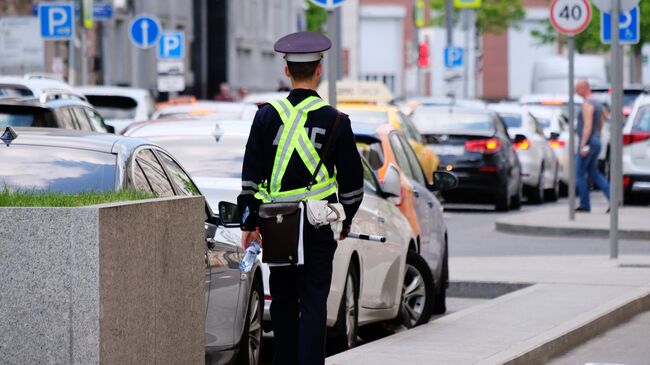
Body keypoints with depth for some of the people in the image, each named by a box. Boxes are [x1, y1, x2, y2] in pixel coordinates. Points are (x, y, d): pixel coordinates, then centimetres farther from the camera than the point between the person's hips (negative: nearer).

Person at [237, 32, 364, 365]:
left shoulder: (267, 116, -2)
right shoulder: (335, 121, -3)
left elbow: (251, 175, -1)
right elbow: (352, 179, 3)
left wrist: (249, 222, 6)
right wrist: (346, 221, 17)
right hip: (319, 225, -1)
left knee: (283, 300, 12)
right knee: (313, 302, 0)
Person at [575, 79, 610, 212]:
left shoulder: (587, 104, -16)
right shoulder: (598, 104, 15)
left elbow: (588, 126, -24)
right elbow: (600, 125, 22)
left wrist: (583, 145, -26)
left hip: (587, 142, -10)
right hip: (596, 142, 10)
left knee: (579, 174, -1)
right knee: (594, 173, 13)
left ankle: (585, 205, 1)